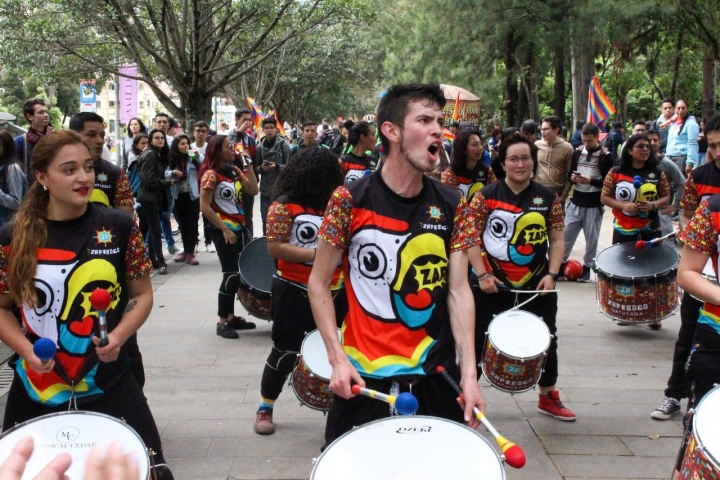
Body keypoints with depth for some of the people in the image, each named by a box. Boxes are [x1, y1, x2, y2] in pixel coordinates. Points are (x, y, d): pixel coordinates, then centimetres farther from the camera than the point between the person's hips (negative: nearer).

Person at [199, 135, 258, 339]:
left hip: (240, 228, 8)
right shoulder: (210, 174, -14)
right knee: (231, 275, -8)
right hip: (223, 231, -8)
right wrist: (224, 229, -18)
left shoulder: (235, 170, 10)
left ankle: (232, 317, 21)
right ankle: (222, 322, 1)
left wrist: (248, 164, -2)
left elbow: (253, 190, 3)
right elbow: (204, 207, -17)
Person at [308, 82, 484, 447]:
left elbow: (458, 291, -2)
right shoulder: (350, 200, -7)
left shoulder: (451, 207, 1)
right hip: (363, 376, -2)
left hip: (435, 375, 3)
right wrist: (337, 359, -10)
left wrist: (469, 373, -10)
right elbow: (319, 284, -1)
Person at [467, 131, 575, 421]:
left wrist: (552, 274, -7)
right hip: (492, 286, -3)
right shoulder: (486, 196, -5)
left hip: (537, 287, 3)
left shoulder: (548, 198, 2)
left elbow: (557, 239, 5)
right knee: (478, 342, 4)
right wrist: (482, 274, -14)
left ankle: (548, 397, 34)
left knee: (546, 342, 15)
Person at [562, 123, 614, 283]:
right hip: (576, 201, 4)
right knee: (566, 234, 4)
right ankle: (560, 263, 15)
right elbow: (570, 173, 14)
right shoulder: (578, 152, 6)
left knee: (591, 238, 6)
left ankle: (587, 267, 17)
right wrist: (572, 178, -9)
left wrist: (591, 181, -22)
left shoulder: (605, 156, -6)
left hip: (594, 204, -4)